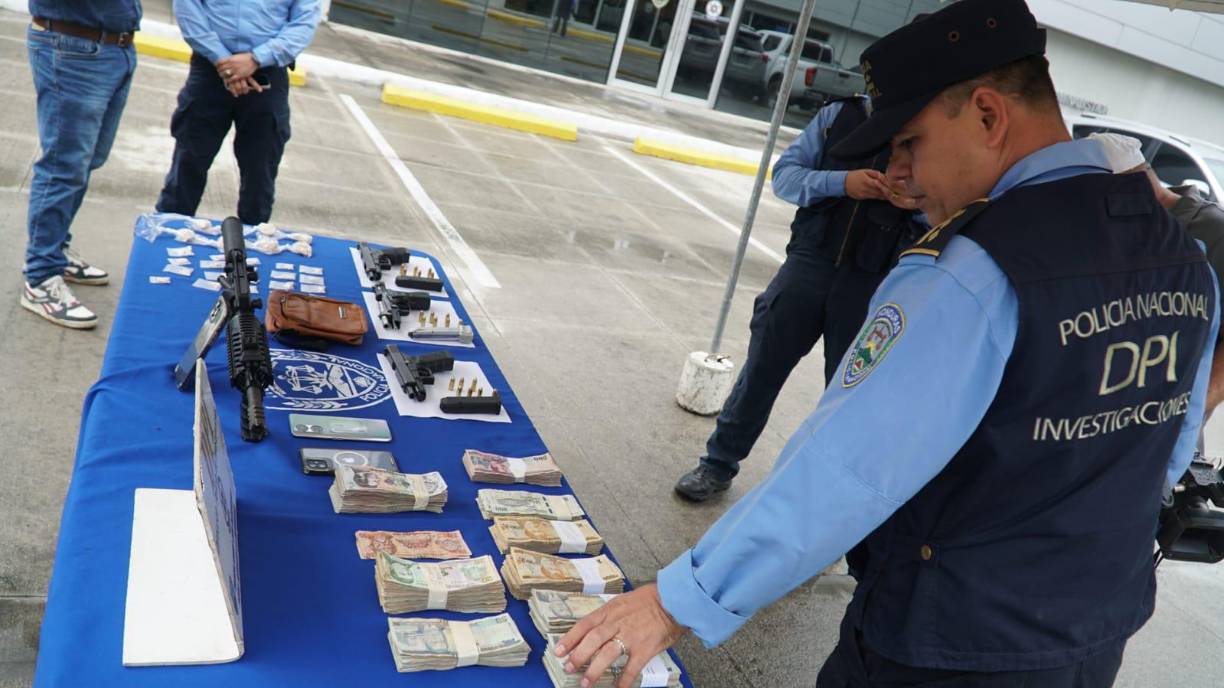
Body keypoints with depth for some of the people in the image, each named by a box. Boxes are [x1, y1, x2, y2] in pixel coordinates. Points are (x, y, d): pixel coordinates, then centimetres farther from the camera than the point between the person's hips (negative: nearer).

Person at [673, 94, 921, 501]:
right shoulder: (839, 114, 3)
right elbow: (784, 173, -1)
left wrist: (920, 204, -23)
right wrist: (841, 182, -17)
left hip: (873, 285, -1)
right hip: (809, 262, 1)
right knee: (763, 368, 8)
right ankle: (719, 463, 25)